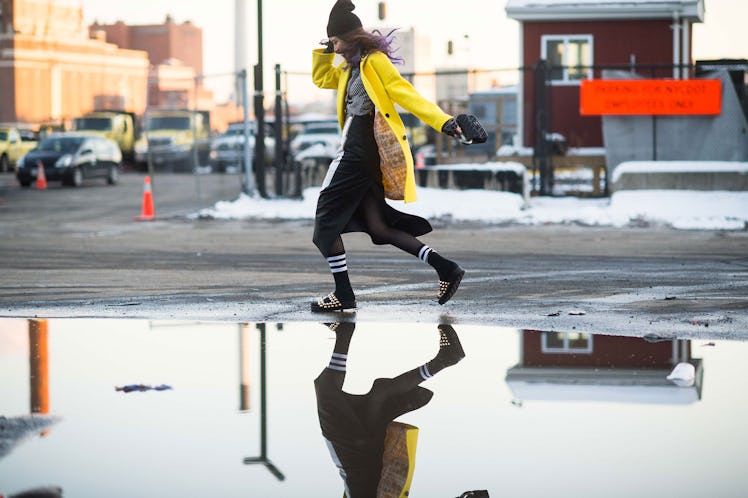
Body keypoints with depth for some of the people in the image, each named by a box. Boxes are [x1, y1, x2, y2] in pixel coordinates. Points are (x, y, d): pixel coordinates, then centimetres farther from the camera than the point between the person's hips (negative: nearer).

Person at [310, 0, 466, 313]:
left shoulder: (375, 61, -8)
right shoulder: (351, 67, 20)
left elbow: (404, 93, -17)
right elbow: (320, 78, 35)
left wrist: (442, 122, -28)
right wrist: (326, 50, 18)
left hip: (360, 154, -9)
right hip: (355, 152, 9)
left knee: (326, 222, -2)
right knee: (378, 227, 4)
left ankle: (343, 295, 1)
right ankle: (445, 268, 0)